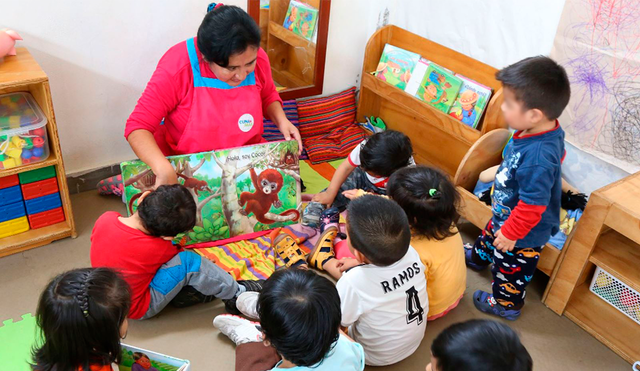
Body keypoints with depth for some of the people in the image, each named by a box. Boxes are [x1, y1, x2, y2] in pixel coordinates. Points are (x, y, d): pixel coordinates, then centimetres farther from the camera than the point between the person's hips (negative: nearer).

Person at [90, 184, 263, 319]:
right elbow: (177, 252, -8)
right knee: (188, 262, -20)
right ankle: (236, 295, -3)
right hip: (140, 309, -7)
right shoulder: (156, 249, -31)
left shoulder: (105, 219, -17)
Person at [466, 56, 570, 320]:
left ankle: (505, 304, 46)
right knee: (490, 234, 36)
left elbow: (532, 205, -36)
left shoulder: (537, 158, -44)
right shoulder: (548, 131, -15)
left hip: (524, 233, -9)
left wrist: (511, 234, -21)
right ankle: (478, 257, 67)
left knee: (510, 268, 19)